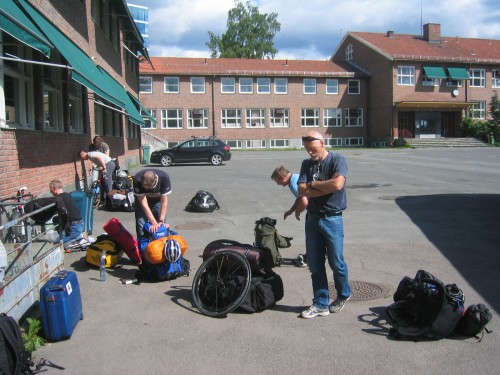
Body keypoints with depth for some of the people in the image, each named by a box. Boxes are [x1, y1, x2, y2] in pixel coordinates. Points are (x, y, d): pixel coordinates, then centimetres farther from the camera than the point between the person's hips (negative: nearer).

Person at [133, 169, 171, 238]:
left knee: (163, 226, -5)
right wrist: (154, 223, -35)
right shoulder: (137, 180, -36)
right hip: (141, 199, -1)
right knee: (141, 226, -12)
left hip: (158, 200, 1)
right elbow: (143, 203, -34)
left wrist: (161, 221, -31)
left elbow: (164, 202, -27)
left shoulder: (164, 178, -35)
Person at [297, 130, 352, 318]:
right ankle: (321, 304, 18)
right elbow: (302, 191, -5)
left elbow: (337, 184, -25)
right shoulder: (306, 164, 6)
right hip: (312, 218, 5)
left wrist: (313, 184, -11)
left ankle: (343, 294, 32)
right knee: (315, 265, 8)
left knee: (336, 262, 6)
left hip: (332, 219, -5)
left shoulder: (337, 160, -7)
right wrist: (326, 188, -15)